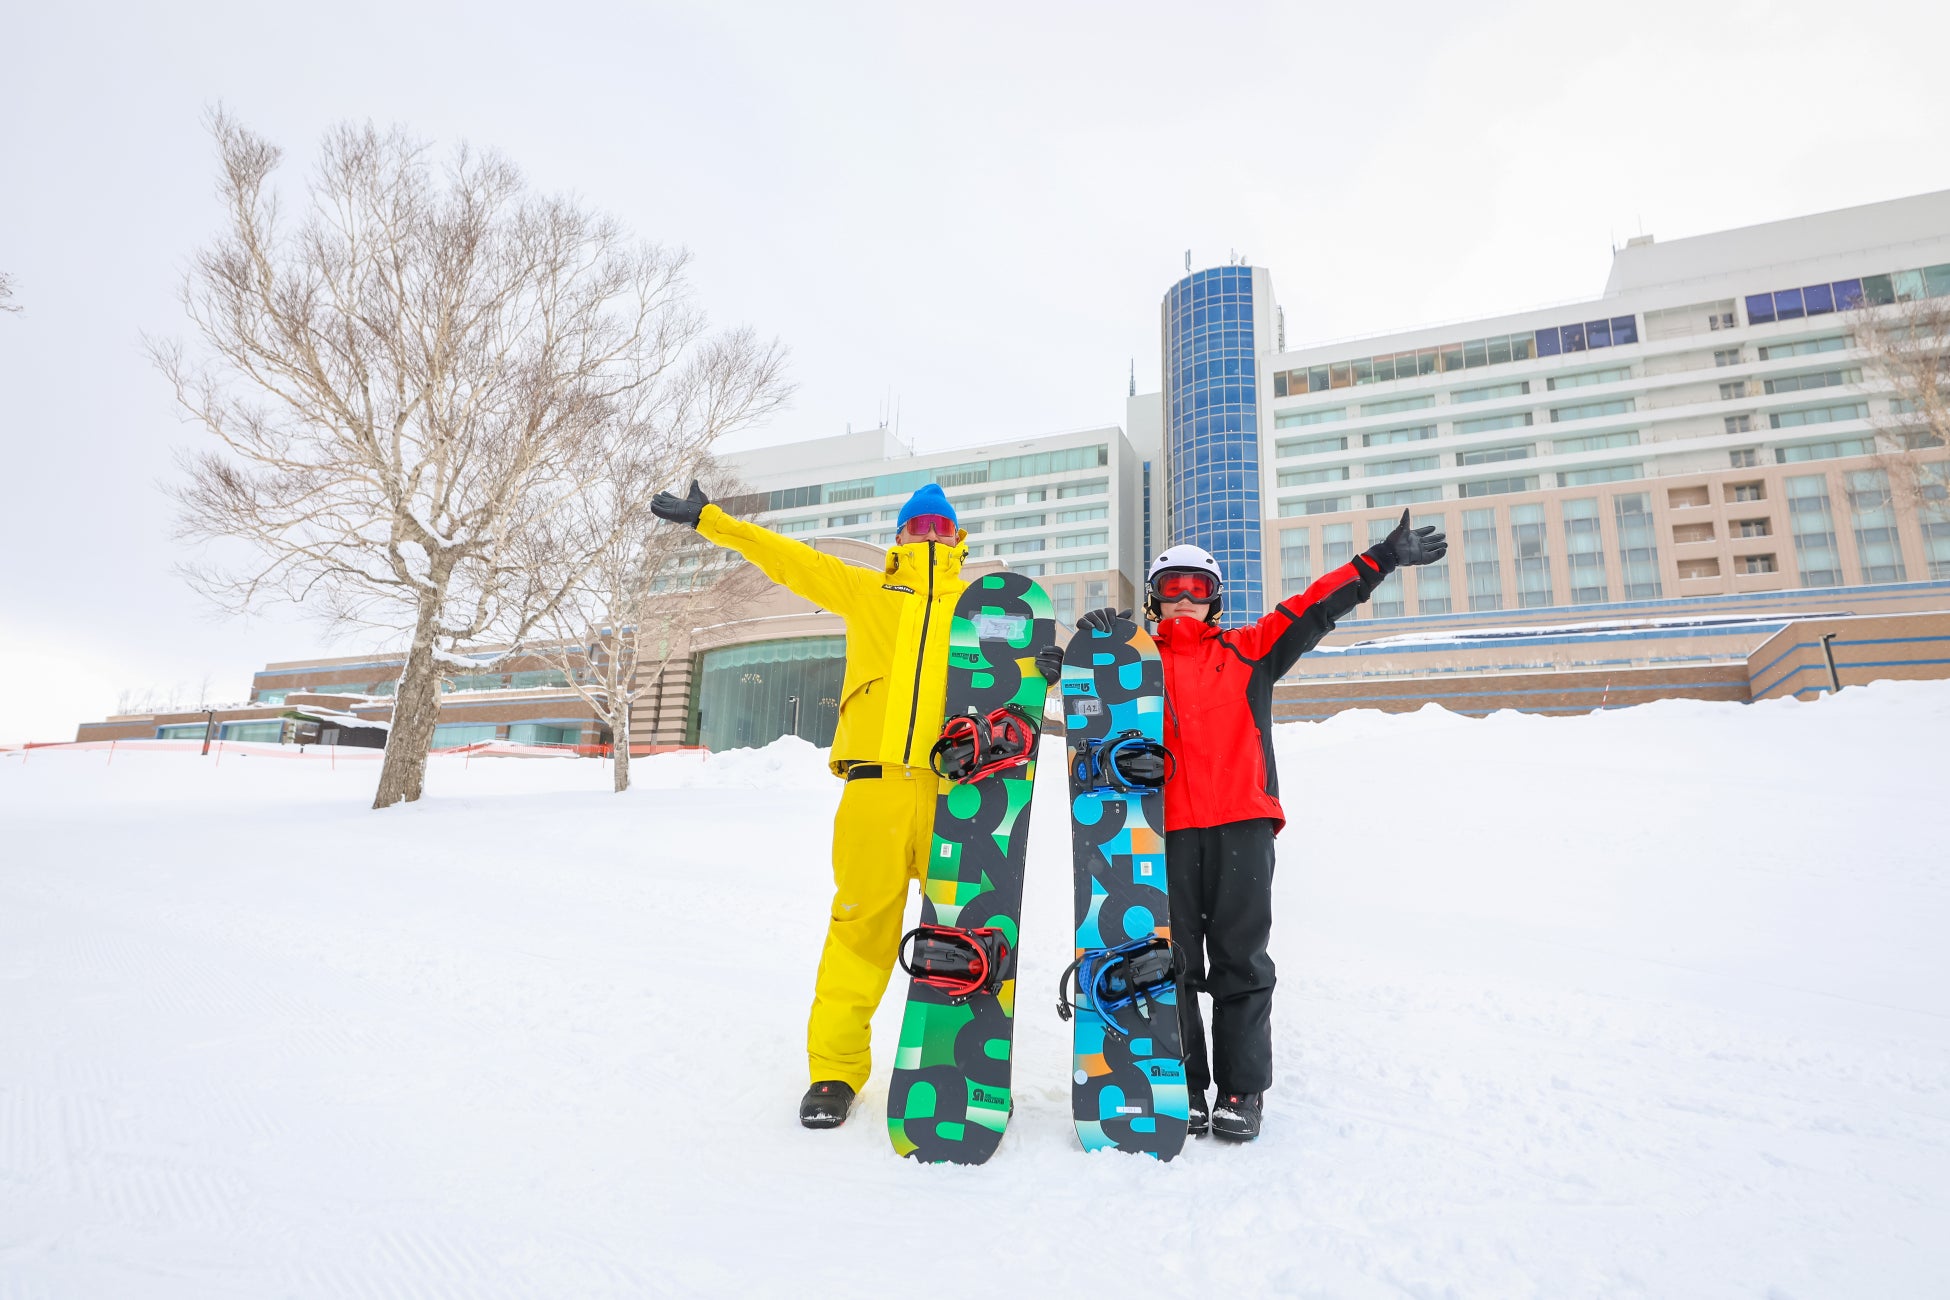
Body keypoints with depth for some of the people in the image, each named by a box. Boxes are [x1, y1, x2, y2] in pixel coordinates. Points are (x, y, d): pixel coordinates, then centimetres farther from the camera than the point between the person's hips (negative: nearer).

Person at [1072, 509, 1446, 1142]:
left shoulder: (1247, 650, 17)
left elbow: (1313, 610, 13)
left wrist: (1381, 559, 10)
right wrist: (1096, 640, -10)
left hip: (1242, 824, 0)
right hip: (1166, 828, 0)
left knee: (1240, 960, 2)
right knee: (1173, 964, 3)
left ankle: (1241, 1091, 11)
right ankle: (1183, 1088, 13)